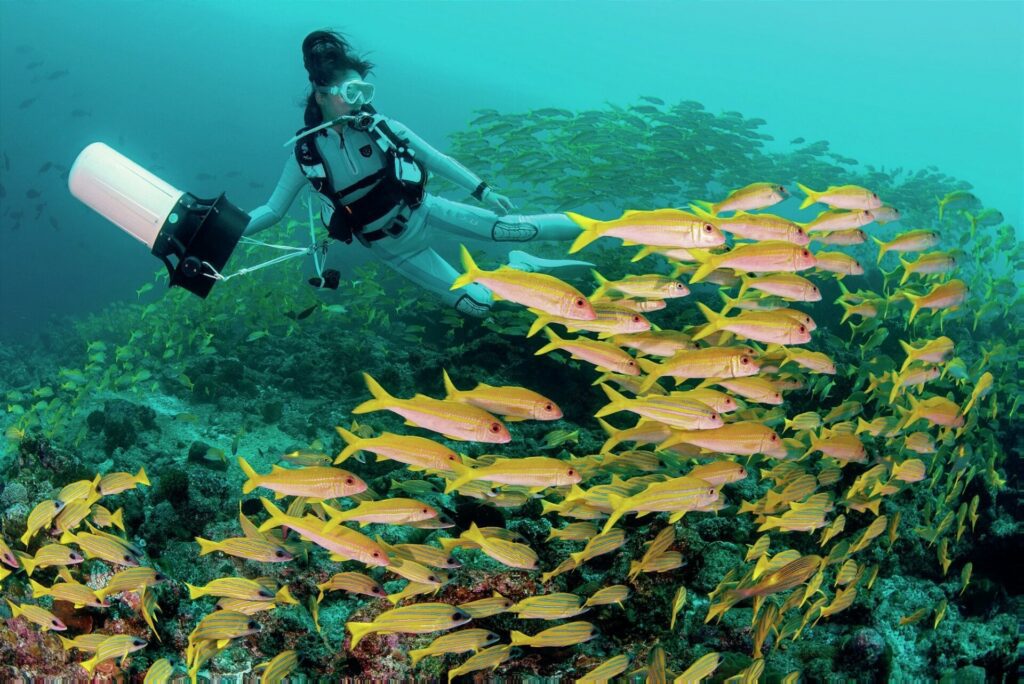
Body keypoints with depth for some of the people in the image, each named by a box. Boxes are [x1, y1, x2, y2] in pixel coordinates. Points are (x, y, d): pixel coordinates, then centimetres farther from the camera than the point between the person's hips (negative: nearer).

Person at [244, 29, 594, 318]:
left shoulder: (379, 126, -13)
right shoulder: (305, 155, -15)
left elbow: (437, 159, -4)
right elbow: (272, 210, -7)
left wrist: (483, 190, -5)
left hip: (424, 212, 1)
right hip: (393, 248, -1)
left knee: (504, 227, -18)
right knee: (476, 303, -7)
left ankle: (595, 227, -2)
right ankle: (519, 268, 18)